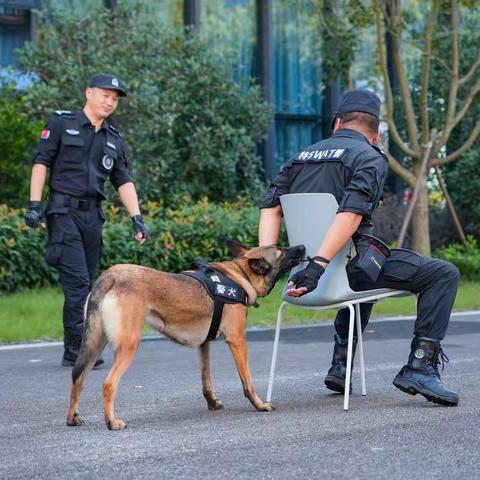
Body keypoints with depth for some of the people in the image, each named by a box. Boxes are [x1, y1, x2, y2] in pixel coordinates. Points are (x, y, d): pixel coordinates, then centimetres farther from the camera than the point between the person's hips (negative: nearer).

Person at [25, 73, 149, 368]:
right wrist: (35, 205, -9)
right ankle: (76, 351, -12)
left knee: (88, 283, 6)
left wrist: (137, 217, 6)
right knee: (78, 281, -14)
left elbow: (123, 181, 16)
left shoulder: (114, 139, 17)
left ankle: (77, 349, 13)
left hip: (94, 215, 6)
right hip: (64, 211, -6)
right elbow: (41, 162, -1)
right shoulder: (62, 123, 2)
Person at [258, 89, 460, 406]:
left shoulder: (302, 157, 17)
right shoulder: (370, 157, -4)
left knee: (363, 283, 39)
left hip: (316, 265, 8)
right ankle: (420, 367, -9)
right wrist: (318, 265, -27)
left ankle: (341, 366, 31)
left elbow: (271, 207, 5)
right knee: (443, 275, 2)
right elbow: (351, 214, -21)